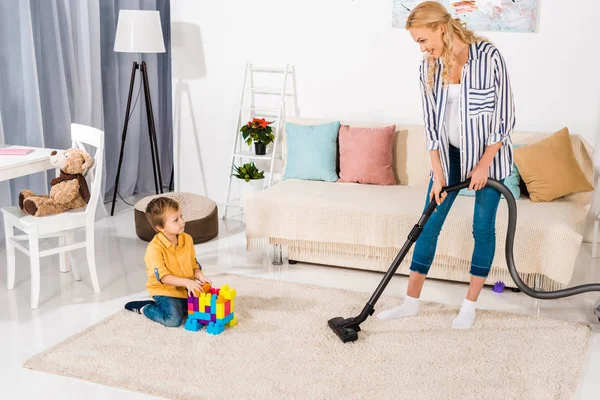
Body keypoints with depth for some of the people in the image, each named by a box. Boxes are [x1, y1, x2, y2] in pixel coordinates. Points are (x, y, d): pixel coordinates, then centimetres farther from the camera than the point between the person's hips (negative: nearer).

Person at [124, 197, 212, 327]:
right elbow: (163, 277, -23)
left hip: (187, 289, 6)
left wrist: (200, 276, -12)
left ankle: (179, 305, 14)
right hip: (165, 291, -6)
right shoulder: (154, 248, -20)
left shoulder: (187, 239, 1)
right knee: (173, 319, -25)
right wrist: (187, 282, -33)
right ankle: (144, 308, 3)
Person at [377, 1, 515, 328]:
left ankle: (470, 305, 18)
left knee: (483, 227, 4)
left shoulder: (488, 56, -18)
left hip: (489, 154, -4)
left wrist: (483, 164, -16)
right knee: (429, 225, 5)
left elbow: (505, 114, -15)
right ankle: (412, 302, 16)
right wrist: (438, 174, -8)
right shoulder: (428, 67, -5)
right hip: (449, 154, 4)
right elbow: (431, 124, -2)